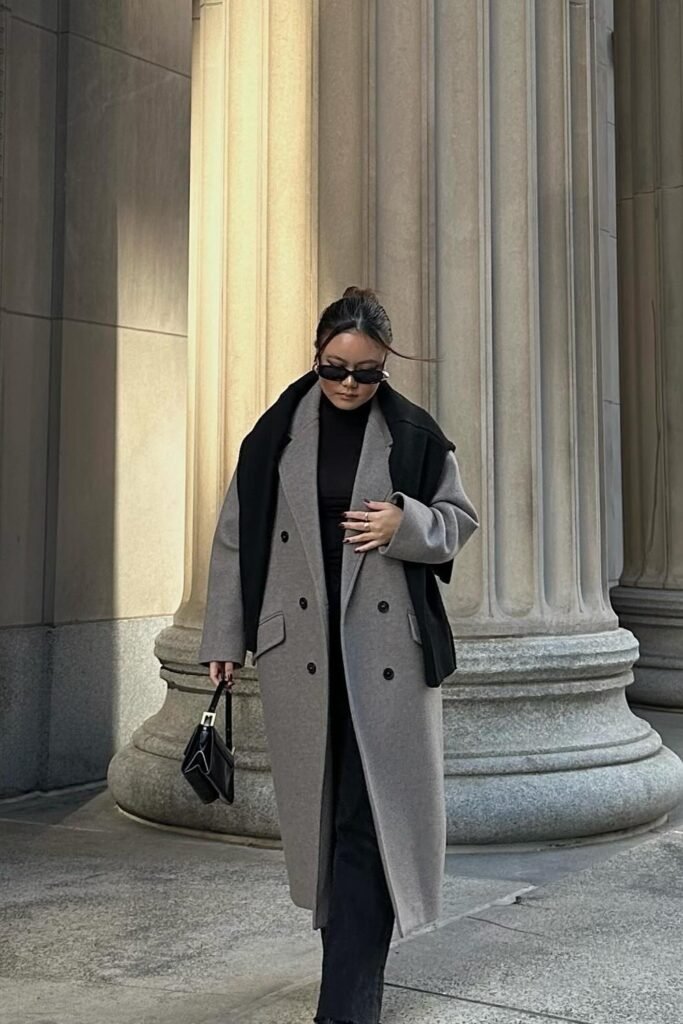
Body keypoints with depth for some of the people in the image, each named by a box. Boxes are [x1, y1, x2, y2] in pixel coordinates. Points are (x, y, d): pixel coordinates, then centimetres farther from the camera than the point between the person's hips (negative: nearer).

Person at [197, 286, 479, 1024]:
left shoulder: (414, 434, 1)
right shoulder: (277, 433, 3)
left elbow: (459, 519, 8)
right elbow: (236, 537, 7)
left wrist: (408, 524, -14)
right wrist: (224, 637, 6)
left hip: (388, 649, -1)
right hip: (301, 650, 2)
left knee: (371, 816, -5)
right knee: (320, 807, 10)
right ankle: (354, 959, 30)